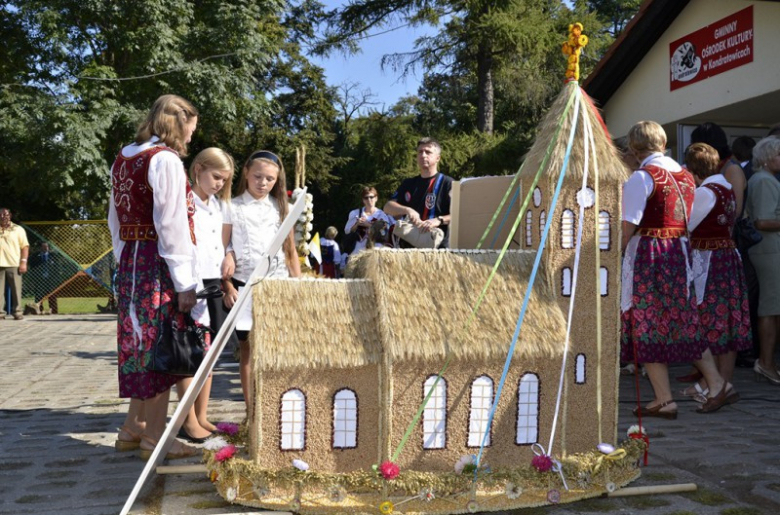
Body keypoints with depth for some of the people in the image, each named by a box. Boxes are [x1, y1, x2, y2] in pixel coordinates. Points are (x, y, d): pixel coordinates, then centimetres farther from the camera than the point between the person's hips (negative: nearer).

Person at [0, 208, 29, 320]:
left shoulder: (18, 229, 6)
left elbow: (25, 246, 3)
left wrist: (23, 262, -6)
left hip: (14, 264, -2)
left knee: (16, 289, -1)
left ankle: (17, 312, 5)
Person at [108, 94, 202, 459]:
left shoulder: (123, 159, 13)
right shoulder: (165, 160, -14)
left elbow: (115, 220, 17)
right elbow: (172, 225, -18)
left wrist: (125, 264, 20)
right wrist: (185, 282, -16)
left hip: (130, 261, 9)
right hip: (159, 264, -9)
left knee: (142, 344, 16)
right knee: (160, 348, -1)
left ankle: (133, 427, 25)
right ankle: (155, 437, 8)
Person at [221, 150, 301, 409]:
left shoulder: (282, 208, 11)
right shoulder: (233, 208, 3)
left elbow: (291, 251, 12)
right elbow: (224, 251, 2)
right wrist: (228, 286, -6)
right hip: (243, 283, -1)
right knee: (247, 346, 5)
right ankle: (251, 409, 12)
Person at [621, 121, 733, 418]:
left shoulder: (642, 177, -11)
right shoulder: (686, 175, 11)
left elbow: (629, 225, -14)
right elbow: (689, 220, 14)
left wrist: (614, 254, -3)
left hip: (648, 254, -7)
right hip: (680, 251, 7)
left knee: (647, 326, 2)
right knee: (684, 321, 16)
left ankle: (664, 401, 6)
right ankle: (717, 385, 15)